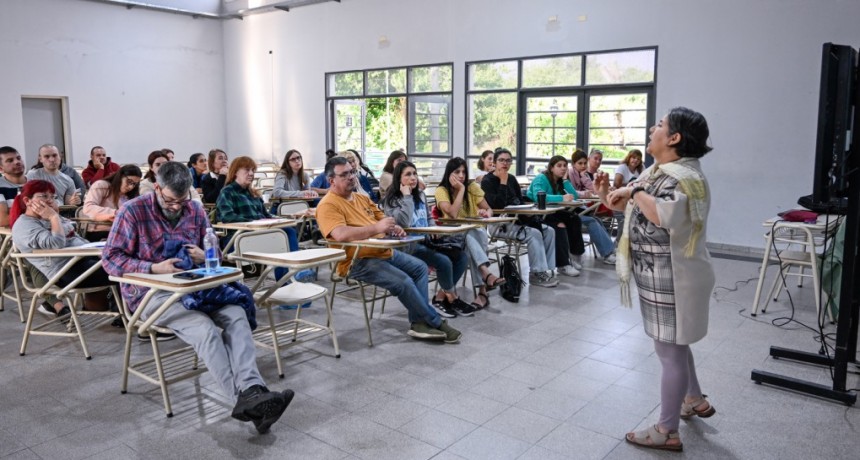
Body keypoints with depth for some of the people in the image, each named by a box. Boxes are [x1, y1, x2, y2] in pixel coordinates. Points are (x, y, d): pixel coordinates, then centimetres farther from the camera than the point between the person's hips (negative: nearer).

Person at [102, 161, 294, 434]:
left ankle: (251, 391, -42)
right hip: (152, 293, -4)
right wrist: (154, 267, -21)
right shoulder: (133, 212, -4)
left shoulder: (196, 210, 10)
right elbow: (111, 259, -7)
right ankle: (245, 399, -36)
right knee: (205, 329, -33)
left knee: (236, 315, -27)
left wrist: (203, 256, -8)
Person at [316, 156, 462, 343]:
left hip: (384, 252, 10)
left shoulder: (362, 198, 16)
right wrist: (376, 228, -29)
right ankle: (436, 323, -3)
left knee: (420, 267, 3)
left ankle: (419, 323, -1)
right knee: (403, 281, -22)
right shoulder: (328, 205, -13)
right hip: (357, 261, -10)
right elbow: (340, 234, -29)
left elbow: (382, 220, 21)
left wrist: (394, 227, -4)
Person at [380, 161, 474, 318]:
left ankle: (441, 297, -4)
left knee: (461, 256, -10)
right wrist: (407, 197, -18)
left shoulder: (421, 195, 15)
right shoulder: (392, 200, -7)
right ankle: (453, 298, -2)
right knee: (444, 261, -27)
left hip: (426, 241, 8)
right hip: (407, 246, -8)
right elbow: (403, 223, -25)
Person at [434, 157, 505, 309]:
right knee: (469, 236, -37)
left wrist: (487, 213, -22)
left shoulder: (472, 187, 1)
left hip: (476, 232, 2)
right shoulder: (442, 190, -7)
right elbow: (453, 214, -22)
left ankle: (482, 291, -38)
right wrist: (461, 189, -18)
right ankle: (486, 273, -48)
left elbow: (489, 209, 2)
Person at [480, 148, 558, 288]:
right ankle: (537, 273, -18)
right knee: (534, 234, -26)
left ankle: (546, 270, -8)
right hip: (498, 224, -8)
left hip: (515, 219, 8)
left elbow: (521, 200, 17)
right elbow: (498, 205, -23)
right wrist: (503, 182, -19)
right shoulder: (487, 181, -9)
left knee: (549, 231, -7)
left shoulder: (511, 178, 14)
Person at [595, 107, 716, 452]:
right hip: (659, 277, 10)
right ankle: (695, 400, 46)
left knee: (669, 351, 2)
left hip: (672, 279, -10)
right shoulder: (658, 171, 8)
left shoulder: (684, 177, -23)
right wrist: (611, 200, 1)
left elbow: (666, 215, -43)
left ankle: (667, 432, 16)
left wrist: (635, 191, -30)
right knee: (673, 344, 25)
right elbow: (638, 210, 16)